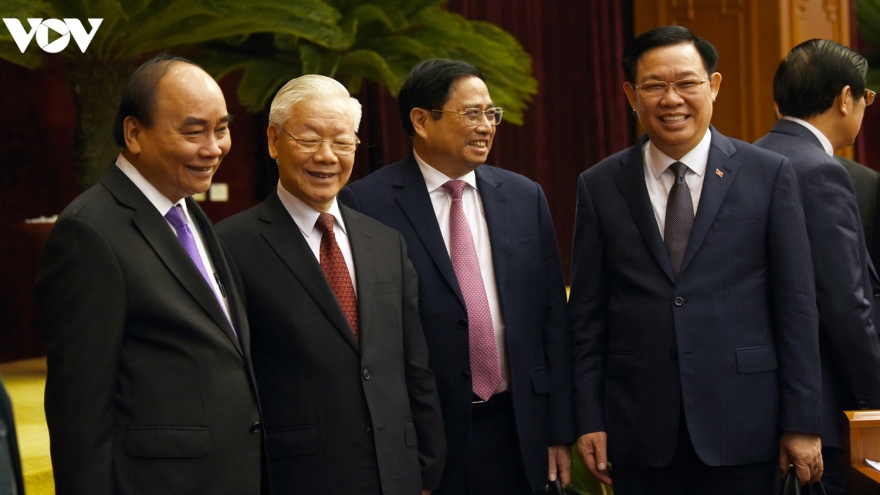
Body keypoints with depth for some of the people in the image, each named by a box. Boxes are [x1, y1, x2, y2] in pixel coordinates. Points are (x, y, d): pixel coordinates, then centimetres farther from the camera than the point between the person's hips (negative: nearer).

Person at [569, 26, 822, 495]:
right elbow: (587, 314, 5)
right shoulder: (600, 186, 4)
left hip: (741, 423, -1)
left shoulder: (768, 174, 0)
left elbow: (795, 304, -1)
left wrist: (802, 421, -3)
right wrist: (589, 420, 2)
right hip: (640, 430, 1)